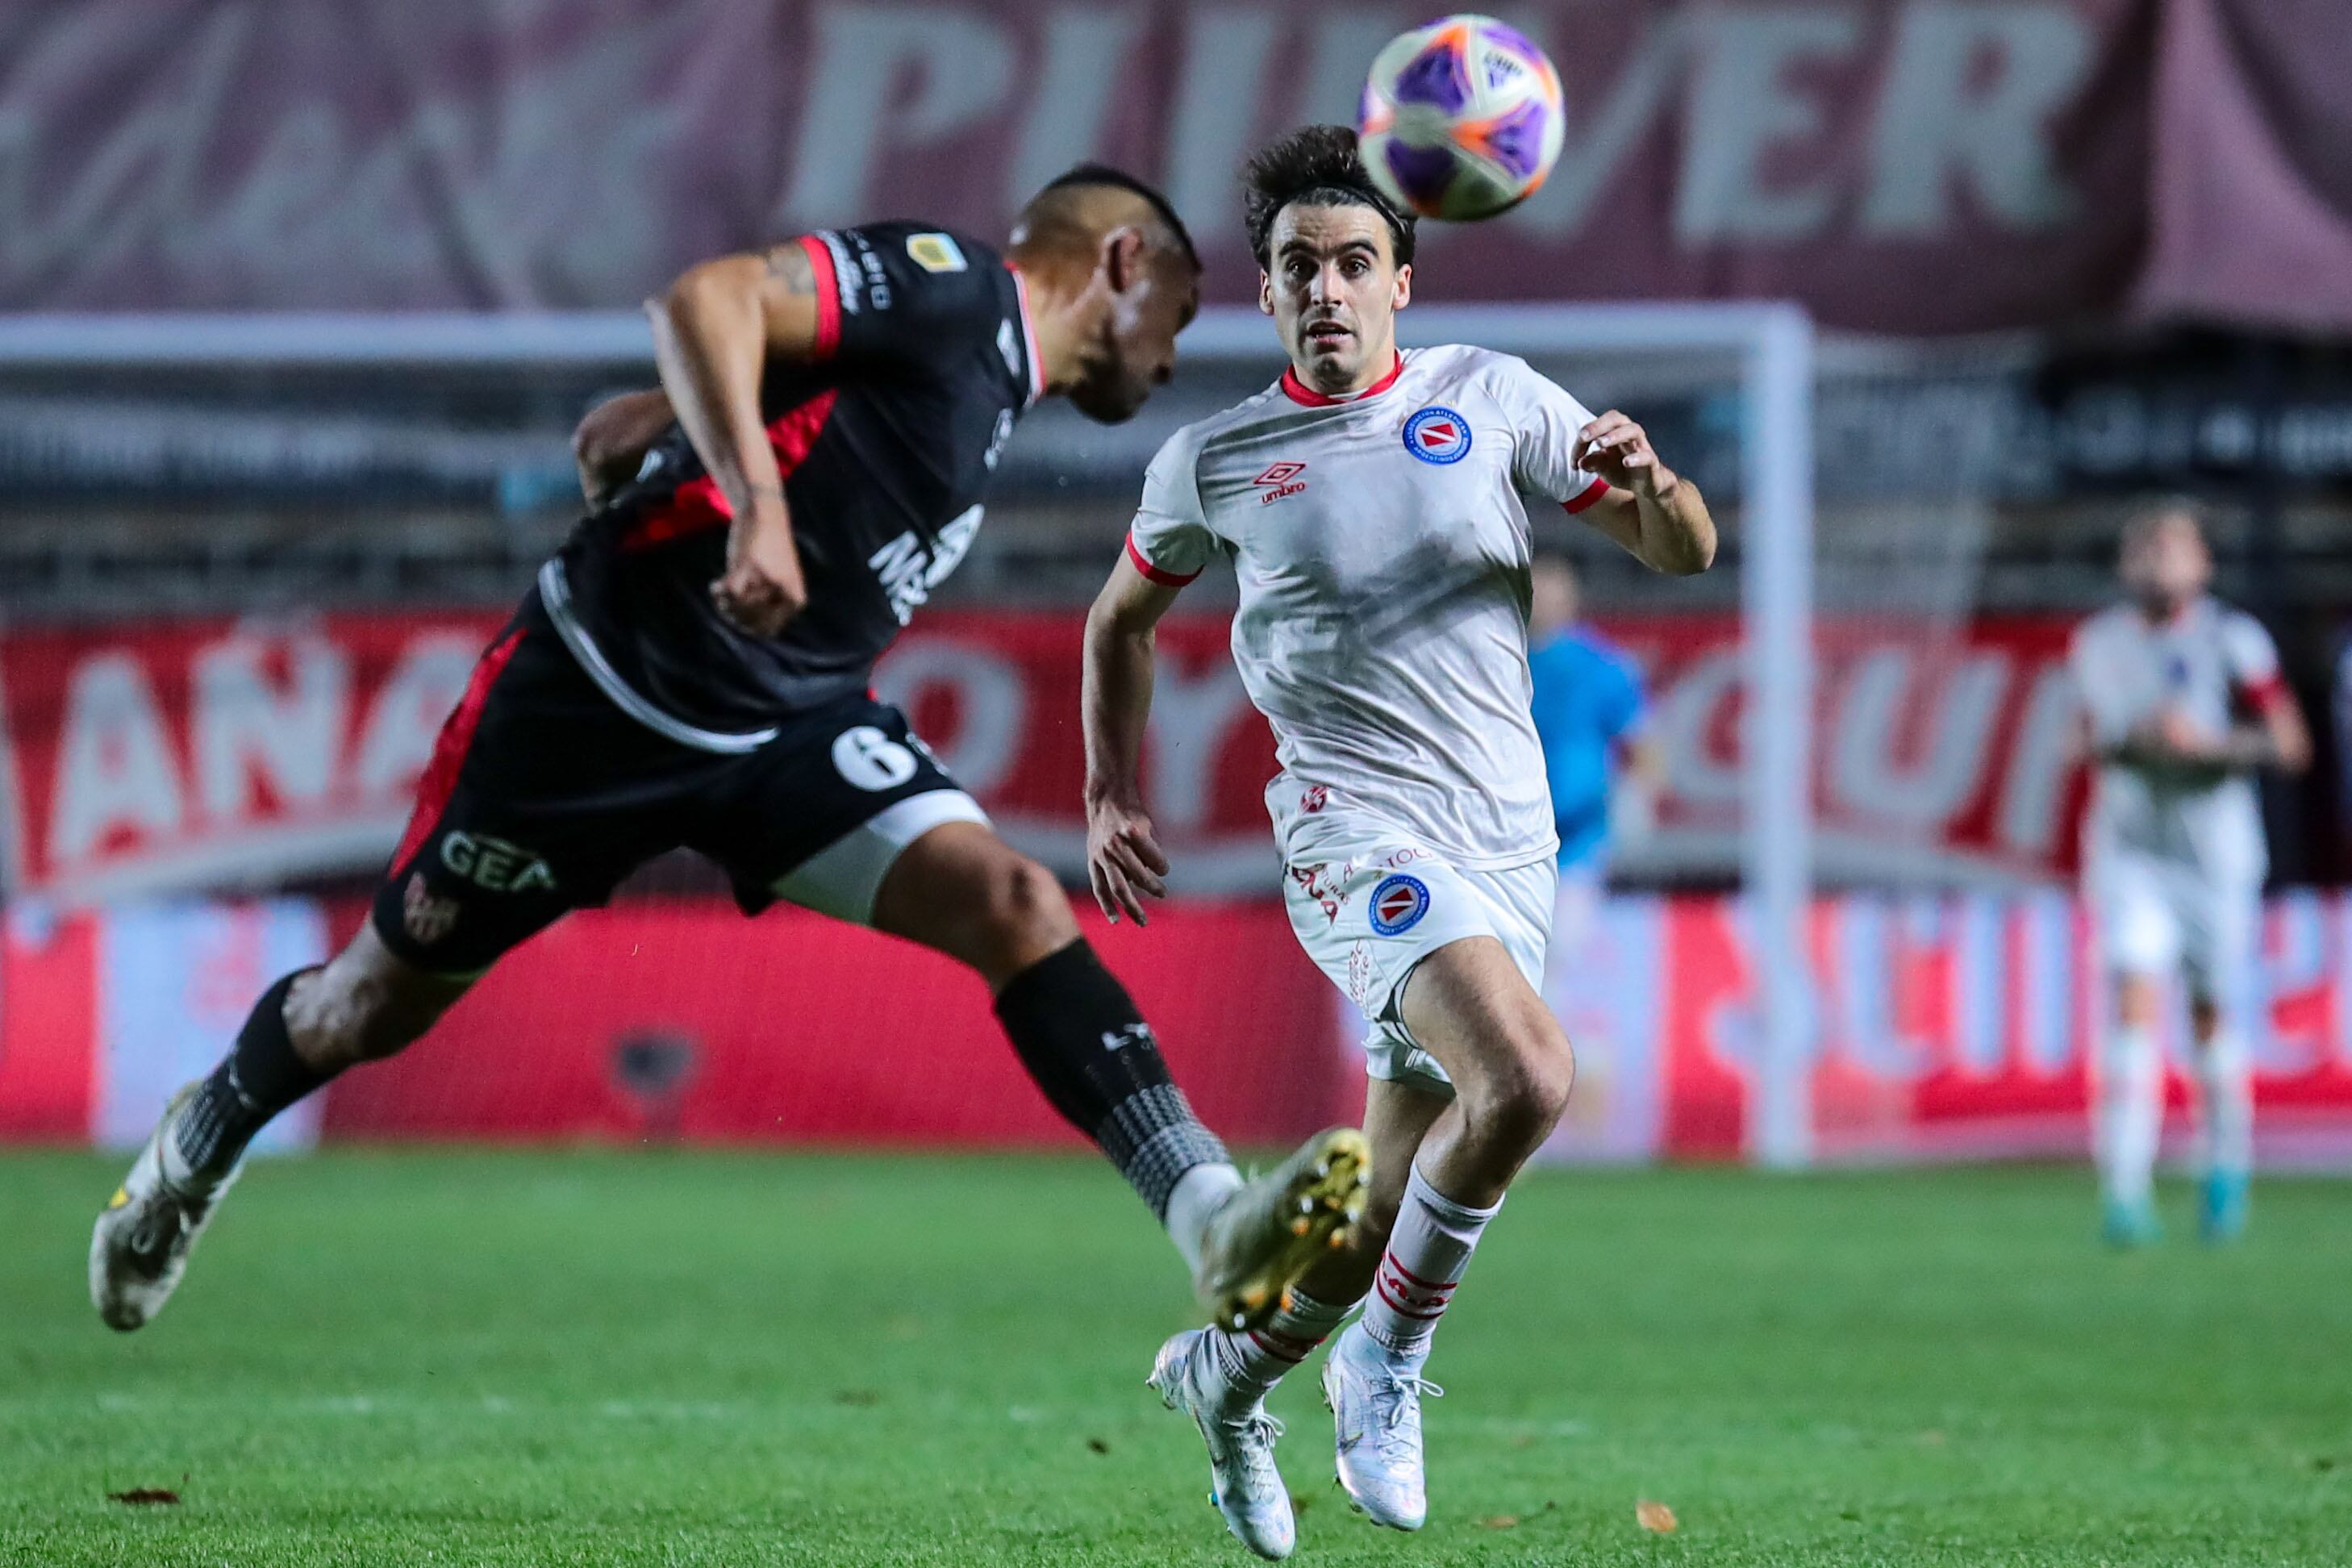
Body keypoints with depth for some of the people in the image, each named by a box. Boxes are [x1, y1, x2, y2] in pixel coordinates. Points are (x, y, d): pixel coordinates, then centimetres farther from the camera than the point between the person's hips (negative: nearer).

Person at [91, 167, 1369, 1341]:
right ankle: (201, 1145, 40)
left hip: (788, 727, 7)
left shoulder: (990, 382, 15)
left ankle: (1212, 1221, -27)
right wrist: (757, 505, -37)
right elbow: (706, 302, -29)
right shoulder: (950, 287, -12)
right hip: (596, 694, -7)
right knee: (379, 1007, 10)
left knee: (1012, 907, -16)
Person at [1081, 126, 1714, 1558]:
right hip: (1361, 832, -4)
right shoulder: (1215, 462, 4)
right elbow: (1124, 617, 21)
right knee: (1526, 1077, -30)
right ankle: (1388, 1362, -9)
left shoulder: (1492, 401, 5)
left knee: (1401, 1208, 7)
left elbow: (1685, 554, 5)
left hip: (1510, 839, 4)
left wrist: (1649, 483, -17)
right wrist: (1111, 798, 13)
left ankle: (1225, 1380, 33)